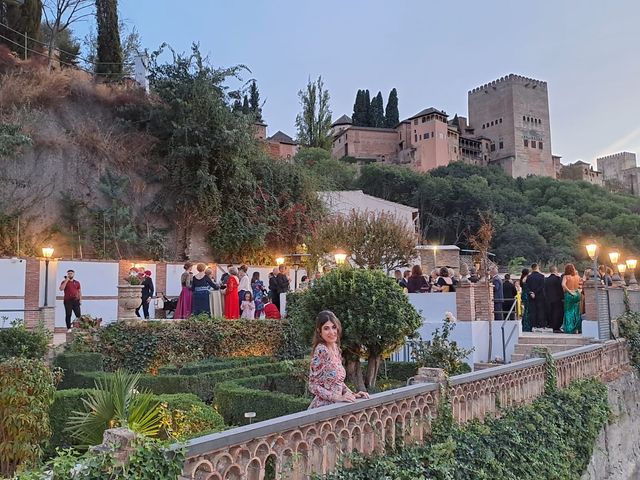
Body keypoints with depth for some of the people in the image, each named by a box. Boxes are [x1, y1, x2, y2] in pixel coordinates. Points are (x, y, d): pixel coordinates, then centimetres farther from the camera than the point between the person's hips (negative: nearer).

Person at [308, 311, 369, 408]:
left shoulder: (336, 349, 7)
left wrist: (352, 395, 4)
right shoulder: (321, 350, -15)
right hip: (323, 406, -7)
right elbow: (313, 386, -15)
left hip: (334, 405, 7)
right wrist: (338, 397, -18)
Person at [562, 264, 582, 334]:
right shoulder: (577, 276, 3)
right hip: (576, 294, 4)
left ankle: (570, 329, 2)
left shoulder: (566, 277, -10)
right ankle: (577, 328, 15)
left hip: (569, 295, -4)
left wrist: (569, 291, -17)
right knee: (576, 312, 13)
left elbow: (563, 285, -25)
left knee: (569, 312, 3)